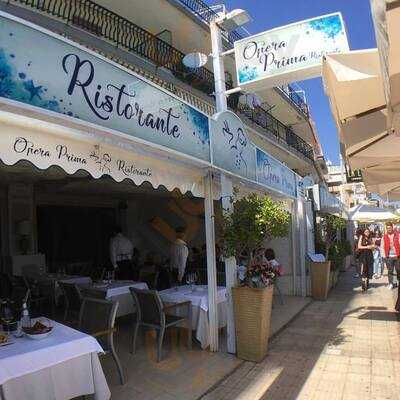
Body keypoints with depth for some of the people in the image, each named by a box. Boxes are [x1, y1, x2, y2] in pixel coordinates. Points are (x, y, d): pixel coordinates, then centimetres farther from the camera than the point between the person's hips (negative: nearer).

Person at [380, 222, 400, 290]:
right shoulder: (384, 237, 4)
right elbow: (382, 247, 6)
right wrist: (384, 257, 1)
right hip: (389, 257, 1)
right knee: (390, 271, 6)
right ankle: (390, 283, 16)